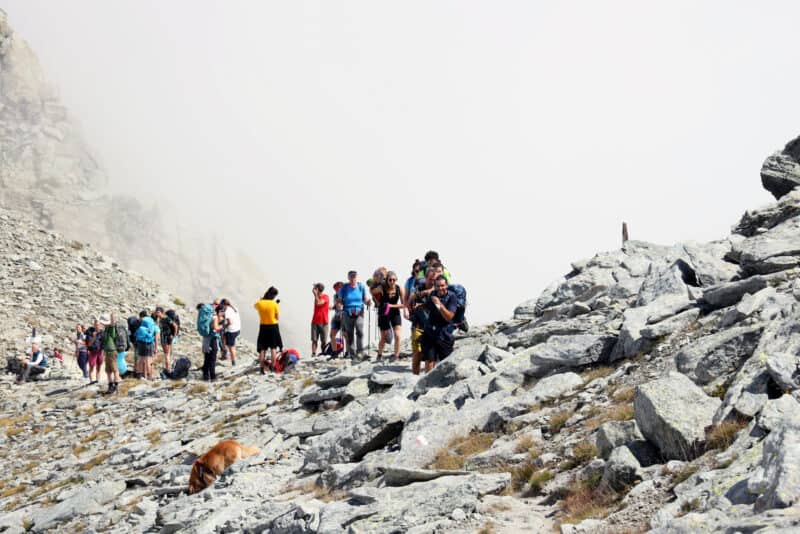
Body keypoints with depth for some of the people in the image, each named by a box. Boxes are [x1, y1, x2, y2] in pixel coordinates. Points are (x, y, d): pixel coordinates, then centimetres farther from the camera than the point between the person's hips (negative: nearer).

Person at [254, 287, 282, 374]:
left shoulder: (259, 303, -6)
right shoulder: (274, 304, -14)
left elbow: (255, 306, 19)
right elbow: (277, 317, -7)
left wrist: (262, 299, 20)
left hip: (263, 327, 2)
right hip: (273, 327, -2)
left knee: (262, 349, 8)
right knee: (273, 348, 9)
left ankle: (262, 368, 6)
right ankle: (272, 367, 5)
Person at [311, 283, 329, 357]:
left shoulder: (325, 297, -7)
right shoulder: (317, 297, 14)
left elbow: (318, 303, -24)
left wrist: (315, 294, -20)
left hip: (323, 322, -5)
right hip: (315, 322, 5)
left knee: (323, 341, -2)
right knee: (314, 339, -4)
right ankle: (313, 353, -8)